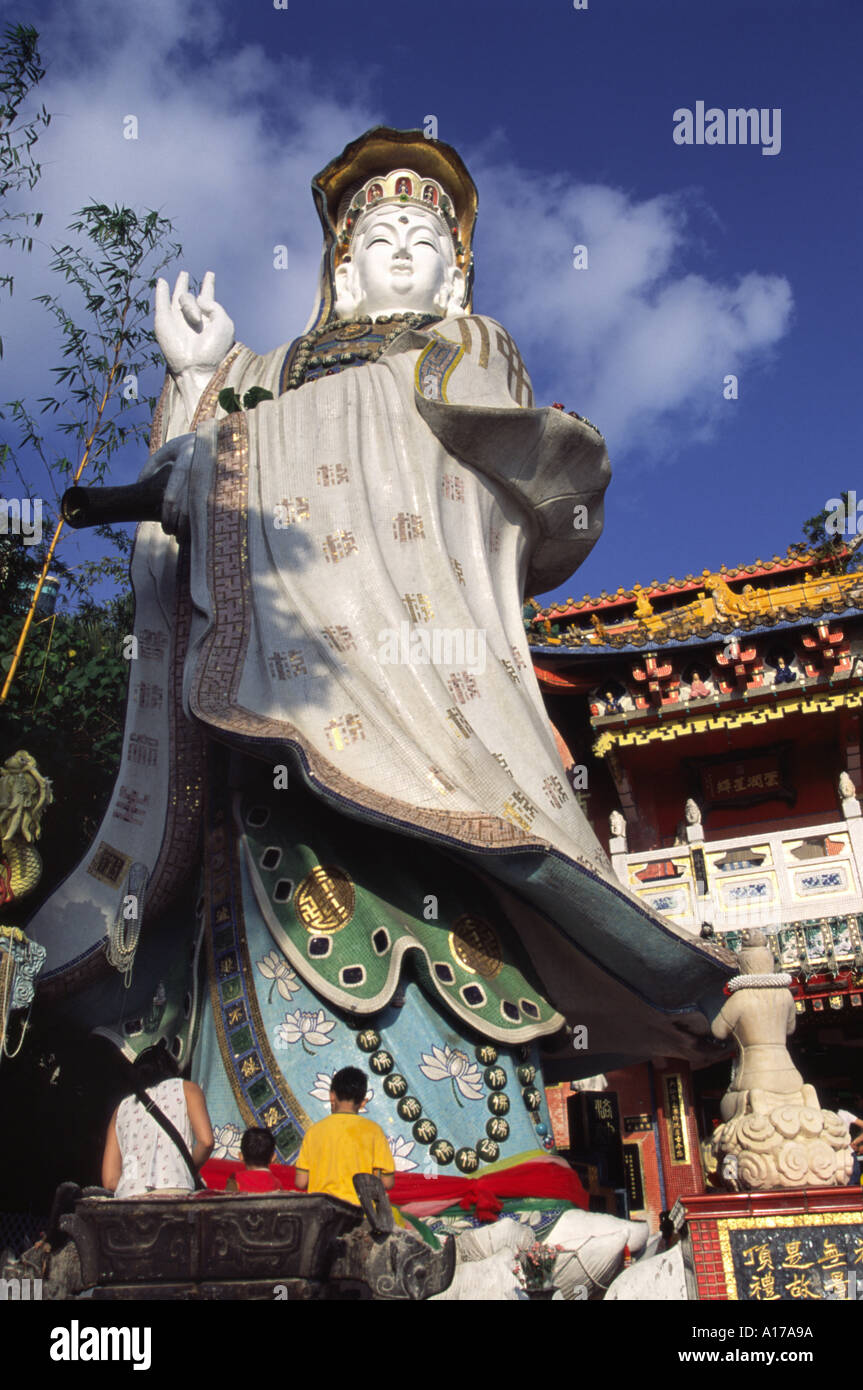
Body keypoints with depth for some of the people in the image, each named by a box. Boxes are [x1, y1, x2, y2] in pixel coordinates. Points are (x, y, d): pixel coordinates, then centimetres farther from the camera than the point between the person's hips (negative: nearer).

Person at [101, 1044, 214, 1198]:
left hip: (128, 1197, 4)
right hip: (173, 1193, -3)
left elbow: (110, 1180, 18)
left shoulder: (122, 1107, 27)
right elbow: (206, 1141, 2)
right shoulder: (186, 1088, 19)